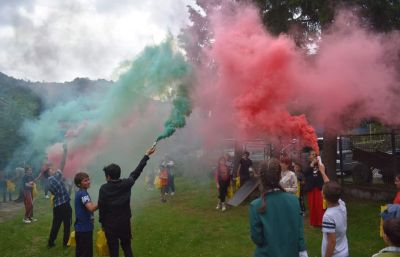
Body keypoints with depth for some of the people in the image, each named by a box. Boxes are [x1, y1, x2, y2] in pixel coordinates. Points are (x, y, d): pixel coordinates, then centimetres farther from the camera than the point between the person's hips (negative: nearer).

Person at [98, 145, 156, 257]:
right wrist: (146, 155, 12)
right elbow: (136, 172, 4)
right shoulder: (126, 184, -6)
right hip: (125, 222, 3)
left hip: (110, 224, -3)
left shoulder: (104, 188, -12)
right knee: (127, 246, 17)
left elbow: (101, 207, -10)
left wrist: (102, 222, 4)